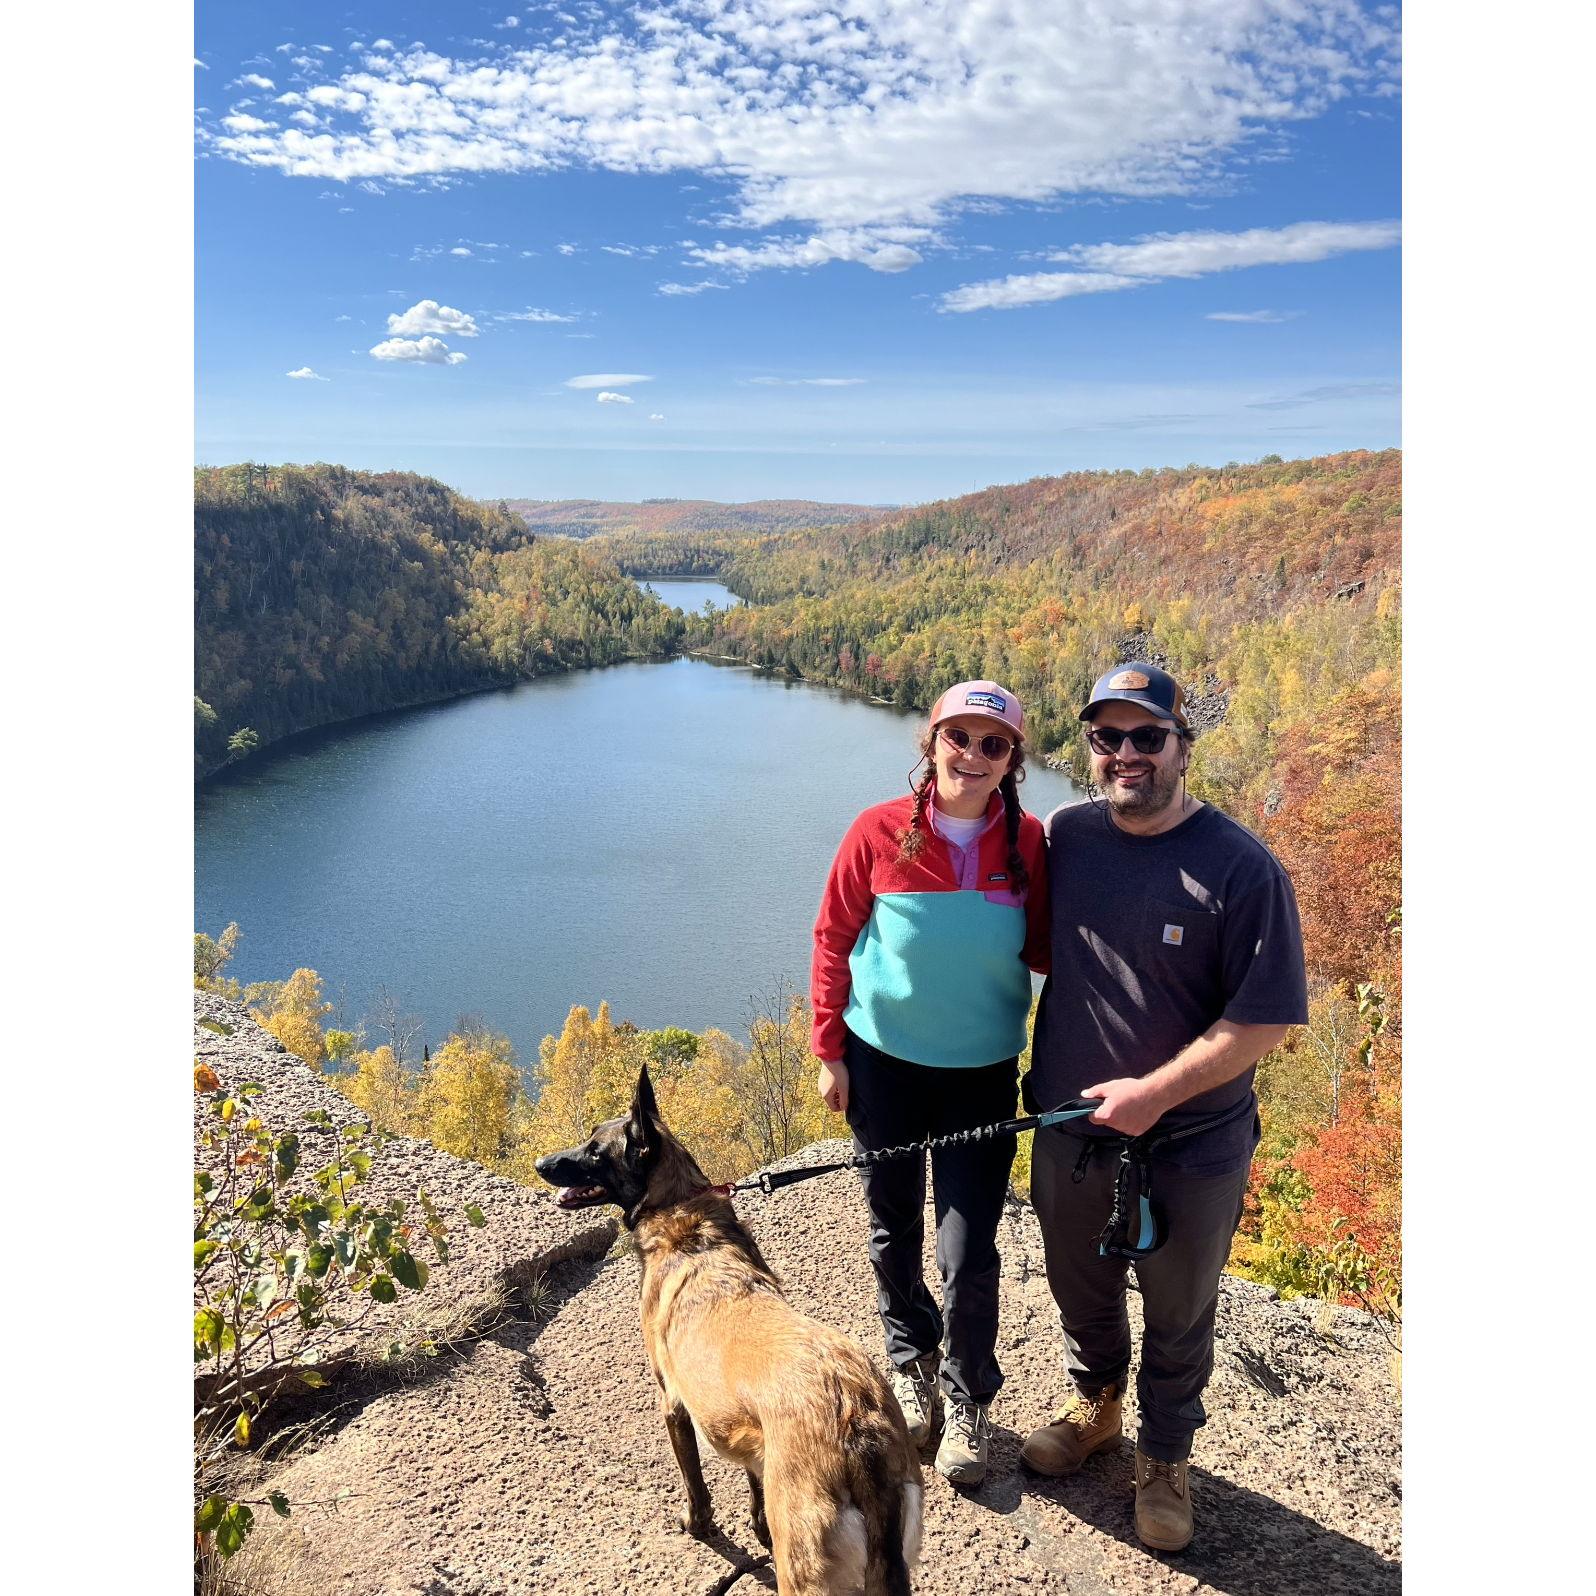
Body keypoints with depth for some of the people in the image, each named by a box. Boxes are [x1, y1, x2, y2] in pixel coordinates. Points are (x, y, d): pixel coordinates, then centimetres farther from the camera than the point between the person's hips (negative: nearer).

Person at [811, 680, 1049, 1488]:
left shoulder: (1031, 844, -8)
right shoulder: (880, 832, -12)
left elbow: (1045, 950, 1)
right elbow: (834, 939, -3)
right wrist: (830, 1050, -2)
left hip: (983, 1072, 0)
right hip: (883, 1062, 0)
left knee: (969, 1252, 2)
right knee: (894, 1231, 17)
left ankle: (966, 1399, 29)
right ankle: (910, 1363, 44)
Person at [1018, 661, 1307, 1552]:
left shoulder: (1242, 869, -19)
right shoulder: (1066, 837, -5)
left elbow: (1266, 1019, -18)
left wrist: (1156, 1093, -22)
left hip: (1191, 1150, -3)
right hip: (1069, 1134, 4)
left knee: (1178, 1317, 19)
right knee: (1081, 1292, 25)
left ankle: (1166, 1458, 44)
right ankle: (1094, 1407, 52)